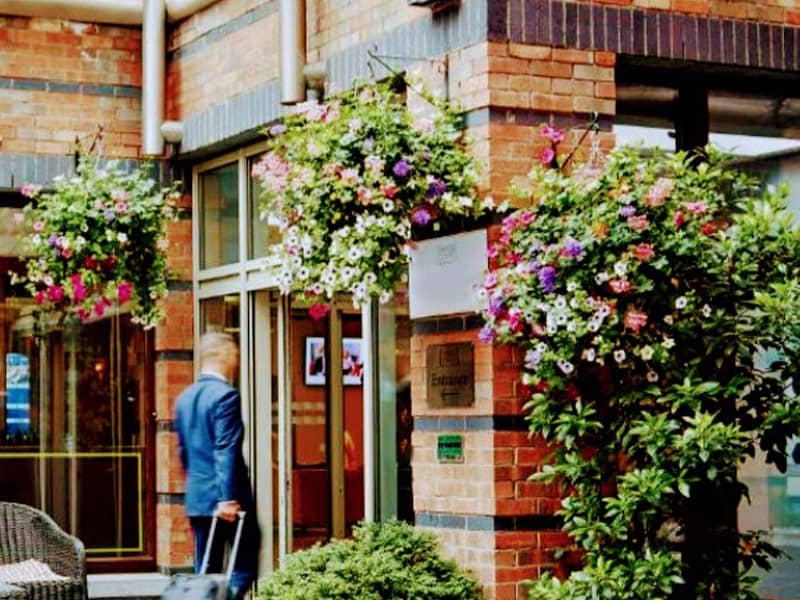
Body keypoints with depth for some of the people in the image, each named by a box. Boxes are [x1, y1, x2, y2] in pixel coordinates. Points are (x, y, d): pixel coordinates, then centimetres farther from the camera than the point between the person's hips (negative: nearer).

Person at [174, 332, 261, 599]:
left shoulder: (184, 398, 13)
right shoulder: (225, 395, -12)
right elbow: (227, 450, -19)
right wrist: (229, 497, -20)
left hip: (196, 498, 8)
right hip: (227, 497, -8)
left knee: (205, 573, 9)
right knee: (245, 566, 0)